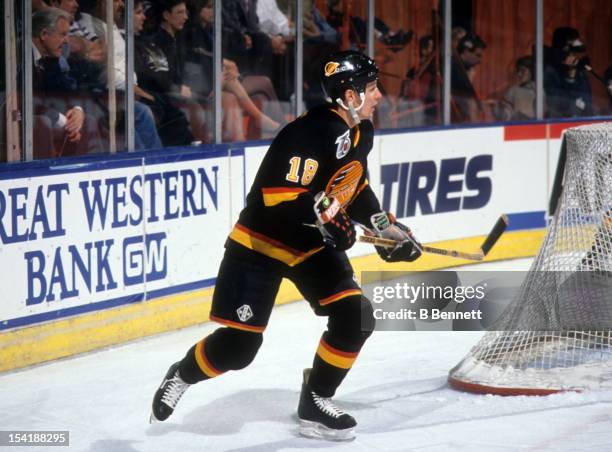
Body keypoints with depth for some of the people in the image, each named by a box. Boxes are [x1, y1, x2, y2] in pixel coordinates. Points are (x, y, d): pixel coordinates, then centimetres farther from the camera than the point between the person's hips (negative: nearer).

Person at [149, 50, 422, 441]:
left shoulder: (360, 133, 3)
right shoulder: (310, 132, -27)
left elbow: (356, 187, 18)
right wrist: (325, 215, -33)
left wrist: (385, 226, 9)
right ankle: (181, 376, 23)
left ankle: (316, 402, 8)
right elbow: (280, 196, -33)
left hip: (314, 245, 8)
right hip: (260, 243, -8)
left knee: (356, 317, -8)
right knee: (239, 343, -8)